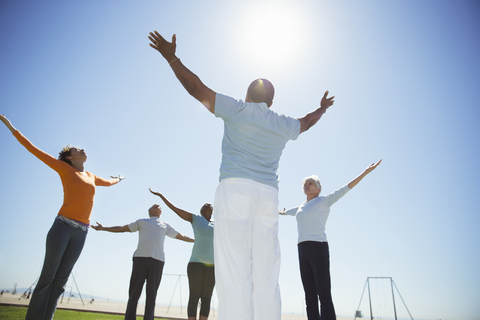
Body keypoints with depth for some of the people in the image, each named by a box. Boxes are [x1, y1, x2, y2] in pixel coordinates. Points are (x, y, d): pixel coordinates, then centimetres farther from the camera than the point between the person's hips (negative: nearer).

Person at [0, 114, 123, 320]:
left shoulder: (91, 176, 19)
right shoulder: (64, 168, 6)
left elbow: (108, 182, 41)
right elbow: (35, 150, 8)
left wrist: (117, 180, 62)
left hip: (81, 232, 4)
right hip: (62, 226, -4)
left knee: (61, 278, 4)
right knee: (48, 275, -4)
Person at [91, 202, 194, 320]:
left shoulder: (165, 226, 26)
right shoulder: (142, 222, 24)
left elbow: (181, 236, 31)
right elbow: (122, 228, 27)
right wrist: (103, 228, 25)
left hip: (157, 260, 1)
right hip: (141, 257, -1)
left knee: (151, 294, -3)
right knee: (134, 292, -4)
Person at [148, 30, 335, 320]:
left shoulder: (237, 110, 8)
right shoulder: (284, 125, 20)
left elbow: (196, 88, 9)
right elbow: (306, 122, 41)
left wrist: (171, 57, 21)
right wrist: (322, 109, 62)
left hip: (235, 188, -3)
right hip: (268, 194, 4)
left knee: (234, 269, -10)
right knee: (266, 273, 2)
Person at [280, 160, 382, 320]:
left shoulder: (325, 200, 6)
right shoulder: (302, 206, 24)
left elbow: (345, 188, -2)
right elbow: (290, 211, 47)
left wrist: (366, 172, -8)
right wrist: (282, 212, 67)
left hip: (319, 249, -6)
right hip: (303, 252, 7)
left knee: (324, 295, -10)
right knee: (310, 296, 3)